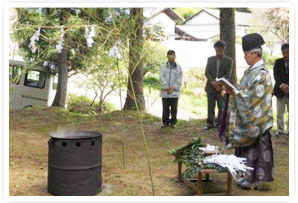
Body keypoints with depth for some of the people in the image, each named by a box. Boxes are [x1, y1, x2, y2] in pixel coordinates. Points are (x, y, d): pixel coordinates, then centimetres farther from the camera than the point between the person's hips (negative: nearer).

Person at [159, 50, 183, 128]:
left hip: (174, 92, 0)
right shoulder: (163, 67, 7)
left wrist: (173, 88, -11)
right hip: (165, 92, 0)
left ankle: (173, 122, 13)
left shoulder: (178, 68, 6)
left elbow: (179, 79, 1)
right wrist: (166, 87, -12)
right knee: (165, 108, 5)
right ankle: (165, 122, 14)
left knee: (174, 108, 3)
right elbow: (162, 78, -1)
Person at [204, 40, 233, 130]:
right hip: (211, 87, 3)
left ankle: (220, 124, 8)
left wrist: (220, 84, -15)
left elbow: (228, 75, -5)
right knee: (210, 107, 6)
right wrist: (212, 82, -13)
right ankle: (210, 123, 14)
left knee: (222, 107, 1)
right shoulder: (210, 59, 10)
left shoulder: (229, 60, 2)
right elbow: (207, 72, 3)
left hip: (222, 87, -3)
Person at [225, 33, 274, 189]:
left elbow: (252, 98, -21)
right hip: (247, 118, 9)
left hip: (254, 119, -9)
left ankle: (252, 179, 13)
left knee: (253, 148, 2)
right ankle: (247, 175, 24)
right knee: (246, 147, 14)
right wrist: (234, 91, 0)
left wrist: (235, 93, -18)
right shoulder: (251, 71, 10)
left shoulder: (261, 74, -19)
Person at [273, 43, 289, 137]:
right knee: (279, 112, 1)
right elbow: (276, 75, -1)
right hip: (280, 91, 1)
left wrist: (288, 87, -14)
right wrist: (281, 85, -17)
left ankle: (289, 129, 12)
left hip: (290, 91, -1)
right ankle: (280, 129, 8)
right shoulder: (278, 62, 7)